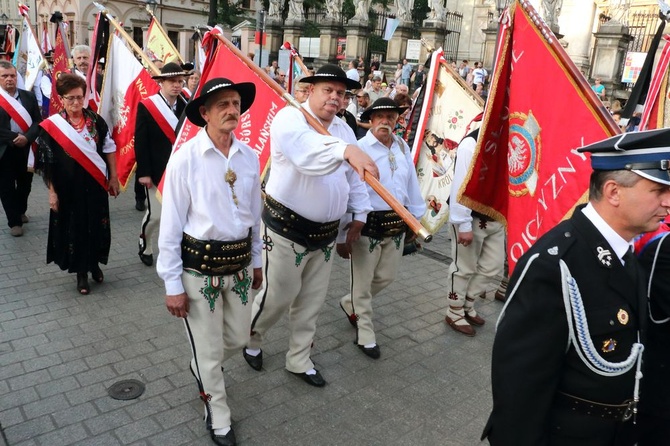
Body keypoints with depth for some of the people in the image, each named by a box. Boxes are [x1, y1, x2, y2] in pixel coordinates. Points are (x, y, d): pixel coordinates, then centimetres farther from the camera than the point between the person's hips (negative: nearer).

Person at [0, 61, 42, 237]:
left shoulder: (28, 96, 5)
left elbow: (38, 121, 1)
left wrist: (27, 137, -14)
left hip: (26, 149, 3)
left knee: (25, 184, 16)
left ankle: (20, 211, 40)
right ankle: (14, 221, 16)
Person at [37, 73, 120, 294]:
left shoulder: (96, 120, -3)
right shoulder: (51, 126, -8)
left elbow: (109, 149, 4)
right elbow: (46, 163, -5)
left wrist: (113, 177, 3)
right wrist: (52, 192, -6)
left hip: (95, 185, 2)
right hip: (69, 189, -1)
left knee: (96, 226, 11)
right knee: (74, 228, 8)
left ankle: (95, 264, 32)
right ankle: (81, 272, 23)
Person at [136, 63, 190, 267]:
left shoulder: (185, 107, 5)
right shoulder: (146, 106, -5)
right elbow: (140, 142, -8)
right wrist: (143, 172, -12)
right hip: (156, 171, -3)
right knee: (156, 214, 1)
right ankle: (145, 245, 29)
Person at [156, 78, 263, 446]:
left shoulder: (249, 157, 0)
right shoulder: (185, 158, -15)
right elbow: (171, 224, -11)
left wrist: (256, 260, 17)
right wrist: (172, 284, -10)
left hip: (239, 265, 5)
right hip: (200, 268, -5)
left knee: (238, 339, 21)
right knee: (209, 350, 11)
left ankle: (202, 369, 55)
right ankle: (218, 416, 38)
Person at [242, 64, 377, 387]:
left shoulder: (344, 129, 10)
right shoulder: (290, 118, -15)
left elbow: (354, 178, 16)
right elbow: (308, 150, -39)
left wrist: (359, 215, 10)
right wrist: (347, 150, -56)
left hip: (326, 231, 7)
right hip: (287, 228, -7)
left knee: (312, 300, 15)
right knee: (277, 296, 5)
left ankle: (299, 360, 33)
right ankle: (250, 340, 36)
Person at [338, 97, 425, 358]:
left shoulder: (403, 148, 6)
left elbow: (411, 184, 13)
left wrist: (416, 217, 17)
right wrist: (342, 235, -11)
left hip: (397, 224, 7)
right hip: (367, 225, -6)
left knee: (386, 277, 19)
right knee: (363, 282, 7)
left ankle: (350, 304, 44)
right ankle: (366, 335, 26)